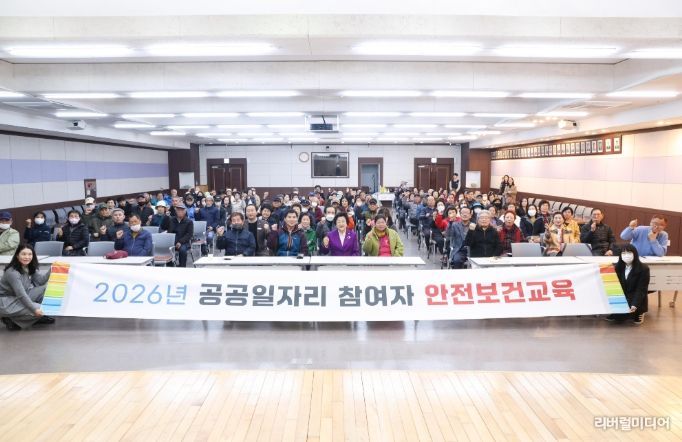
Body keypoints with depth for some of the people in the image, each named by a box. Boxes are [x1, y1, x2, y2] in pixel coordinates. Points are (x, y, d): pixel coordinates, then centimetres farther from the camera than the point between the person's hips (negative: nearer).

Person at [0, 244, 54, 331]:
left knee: (45, 288, -8)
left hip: (21, 298, 8)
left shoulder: (30, 268, 0)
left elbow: (41, 280, -2)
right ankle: (11, 319, -2)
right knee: (39, 310, -22)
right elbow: (21, 294, -28)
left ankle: (37, 317, 3)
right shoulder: (12, 272, -26)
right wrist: (34, 309, -28)